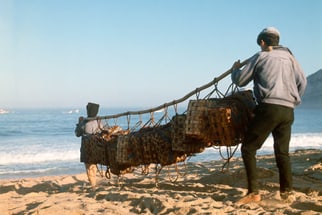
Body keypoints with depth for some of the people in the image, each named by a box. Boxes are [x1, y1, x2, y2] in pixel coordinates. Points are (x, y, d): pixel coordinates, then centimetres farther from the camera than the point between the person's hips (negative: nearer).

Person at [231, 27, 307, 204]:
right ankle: (287, 191, 15)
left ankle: (253, 192, -7)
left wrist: (235, 69, 27)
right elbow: (302, 82, 18)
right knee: (282, 152, 16)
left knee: (248, 148, -1)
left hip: (269, 108, -6)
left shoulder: (260, 57, 3)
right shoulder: (289, 57, 17)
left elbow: (239, 81, 6)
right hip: (288, 111, 6)